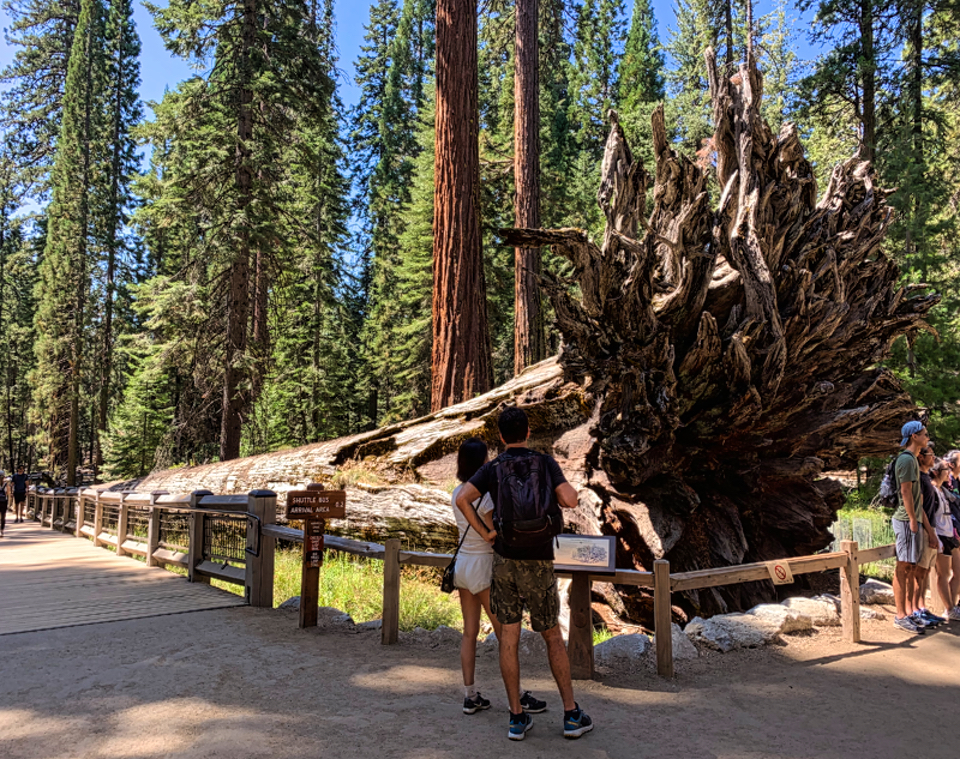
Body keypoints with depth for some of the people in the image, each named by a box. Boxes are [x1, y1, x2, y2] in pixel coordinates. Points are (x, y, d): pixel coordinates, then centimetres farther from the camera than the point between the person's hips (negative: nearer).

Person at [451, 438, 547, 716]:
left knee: (470, 632, 12)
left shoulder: (457, 493, 5)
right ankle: (518, 696, 12)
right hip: (483, 567, -8)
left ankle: (470, 696, 17)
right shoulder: (485, 496, -19)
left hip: (461, 564, 8)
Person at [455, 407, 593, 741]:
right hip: (538, 563, -1)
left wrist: (485, 533, -5)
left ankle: (517, 718, 11)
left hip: (504, 560, 1)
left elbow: (461, 499, -17)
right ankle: (571, 714, 15)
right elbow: (570, 500, -18)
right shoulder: (546, 462, -5)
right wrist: (556, 494, 6)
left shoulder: (492, 469, -1)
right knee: (553, 636, 11)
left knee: (509, 638, 7)